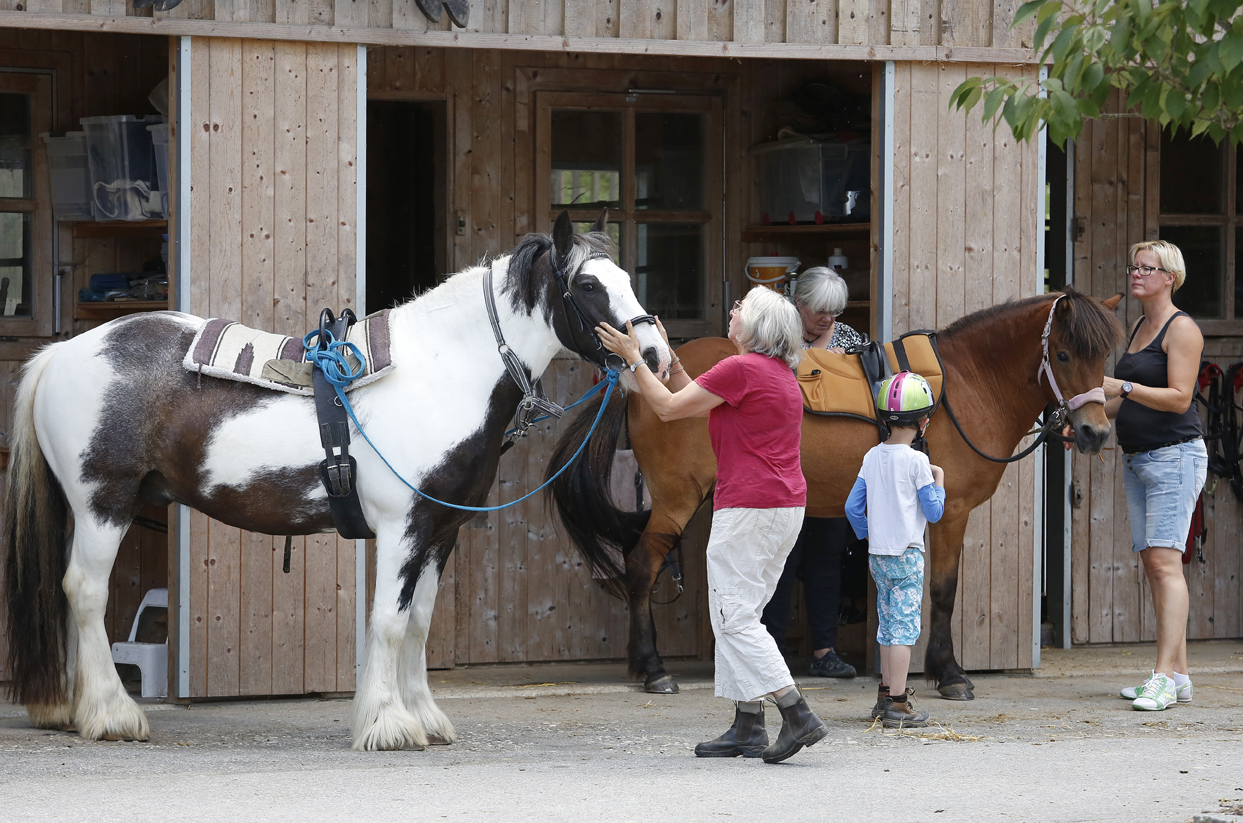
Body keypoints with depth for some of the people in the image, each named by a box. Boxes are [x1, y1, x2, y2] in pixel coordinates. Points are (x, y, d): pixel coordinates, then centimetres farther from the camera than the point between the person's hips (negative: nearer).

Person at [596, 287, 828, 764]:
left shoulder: (741, 369, -14)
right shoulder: (780, 375, 17)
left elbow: (669, 407, -10)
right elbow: (698, 403, 24)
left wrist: (633, 357, -1)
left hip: (748, 507, -10)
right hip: (787, 505, 10)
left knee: (735, 617, -7)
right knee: (736, 615, 14)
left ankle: (798, 716, -15)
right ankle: (747, 727, 13)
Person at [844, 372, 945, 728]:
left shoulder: (872, 458, 4)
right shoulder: (916, 462, -12)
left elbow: (852, 507, 6)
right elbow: (934, 512, -8)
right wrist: (939, 482, 7)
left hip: (877, 554, 6)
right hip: (907, 556, -6)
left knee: (887, 624, 17)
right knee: (904, 627, -5)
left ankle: (886, 695, 26)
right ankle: (898, 705, -7)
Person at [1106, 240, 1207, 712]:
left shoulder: (1181, 329, -9)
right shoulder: (1139, 329, 17)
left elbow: (1178, 398, -18)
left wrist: (1122, 387, -23)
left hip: (1174, 456, -9)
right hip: (1137, 460, 9)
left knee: (1165, 562, -15)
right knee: (1152, 564, 7)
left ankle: (1164, 677, -20)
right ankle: (1178, 676, 9)